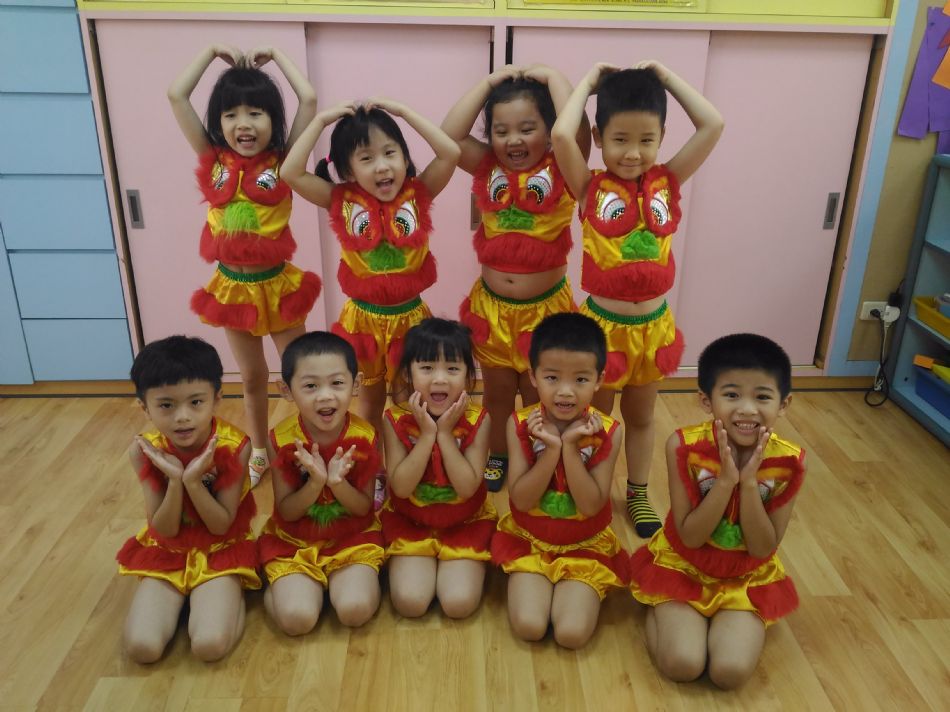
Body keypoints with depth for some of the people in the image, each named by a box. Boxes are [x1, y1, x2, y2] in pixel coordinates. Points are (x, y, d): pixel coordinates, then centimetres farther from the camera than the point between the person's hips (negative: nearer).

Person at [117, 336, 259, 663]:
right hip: (168, 551, 3)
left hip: (221, 550, -2)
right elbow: (164, 530, -12)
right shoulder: (144, 451, -14)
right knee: (142, 647, -15)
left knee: (210, 645, -22)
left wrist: (193, 481, -32)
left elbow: (221, 526, -16)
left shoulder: (234, 446, -21)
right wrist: (175, 480, -30)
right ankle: (182, 597, 14)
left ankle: (232, 593, 9)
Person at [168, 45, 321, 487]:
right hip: (233, 287, 2)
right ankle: (258, 451, 38)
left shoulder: (282, 161, -8)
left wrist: (275, 55, -3)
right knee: (252, 377, 19)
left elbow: (309, 99, -15)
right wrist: (214, 51, 0)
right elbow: (176, 96, -5)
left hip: (278, 283, -2)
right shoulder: (213, 160, -3)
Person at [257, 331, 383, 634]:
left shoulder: (364, 437, -15)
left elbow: (364, 508, -7)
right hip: (293, 541, 0)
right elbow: (286, 513, -9)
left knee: (355, 610, -21)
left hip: (353, 537, 0)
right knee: (296, 618, -18)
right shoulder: (282, 439, -16)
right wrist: (316, 482, -28)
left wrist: (337, 483, -28)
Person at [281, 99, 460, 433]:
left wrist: (403, 111, -16)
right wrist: (322, 119, -14)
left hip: (410, 316, 0)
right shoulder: (343, 201, -8)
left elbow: (450, 153, -20)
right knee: (369, 398, 21)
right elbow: (291, 172, -18)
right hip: (363, 319, 0)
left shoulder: (417, 194, -7)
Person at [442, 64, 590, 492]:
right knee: (497, 392, 20)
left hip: (546, 307, -2)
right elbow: (449, 135, -16)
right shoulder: (488, 168, -1)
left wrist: (552, 77, -16)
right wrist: (490, 82, -12)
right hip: (491, 306, 2)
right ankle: (498, 455, 43)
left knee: (539, 396, 16)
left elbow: (576, 133, -28)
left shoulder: (561, 169, -8)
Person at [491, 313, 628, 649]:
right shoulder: (521, 424, -15)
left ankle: (567, 588, 17)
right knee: (528, 626, -13)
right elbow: (521, 499, -17)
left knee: (572, 633, -13)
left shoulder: (607, 431, -17)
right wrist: (552, 449, -30)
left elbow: (591, 506, -20)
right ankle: (536, 582, 17)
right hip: (529, 540, 1)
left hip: (585, 545, 0)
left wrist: (570, 446, -29)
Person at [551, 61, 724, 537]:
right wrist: (589, 82, -10)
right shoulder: (591, 188, -10)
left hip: (654, 325, 3)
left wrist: (665, 77, -2)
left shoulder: (667, 182, -2)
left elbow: (712, 125, -9)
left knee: (640, 416, 22)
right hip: (601, 324, -3)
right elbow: (561, 134, -26)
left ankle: (638, 494, 41)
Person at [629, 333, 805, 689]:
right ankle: (659, 609, 15)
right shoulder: (684, 447, -23)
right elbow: (689, 536, -20)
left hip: (748, 578, 2)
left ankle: (724, 619, 16)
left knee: (730, 671, -16)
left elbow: (763, 548, -16)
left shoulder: (788, 462, -18)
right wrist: (726, 480, -33)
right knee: (682, 664, -17)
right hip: (682, 566, -1)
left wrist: (749, 482, -30)